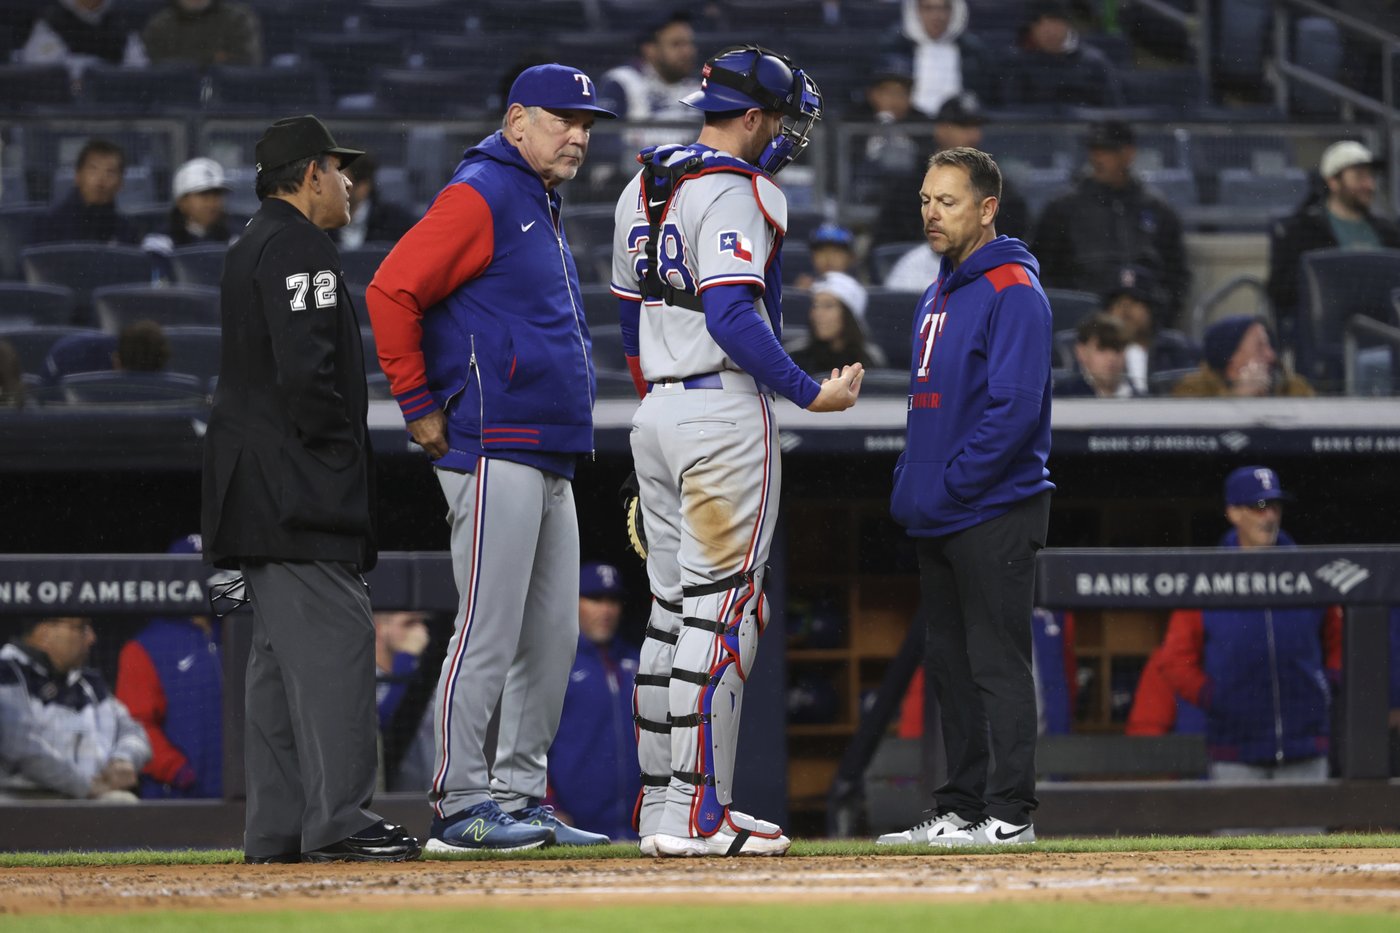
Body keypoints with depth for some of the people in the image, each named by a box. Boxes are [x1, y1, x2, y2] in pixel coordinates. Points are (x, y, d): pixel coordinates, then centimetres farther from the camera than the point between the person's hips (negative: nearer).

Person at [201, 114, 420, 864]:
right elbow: (306, 370, -21)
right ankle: (337, 821, -18)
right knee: (333, 637, -13)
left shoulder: (252, 246, 22)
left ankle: (277, 827, 9)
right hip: (298, 485, -11)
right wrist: (339, 452, -13)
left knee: (281, 648, 10)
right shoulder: (298, 247, -11)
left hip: (256, 486, 11)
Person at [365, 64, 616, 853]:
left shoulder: (544, 210, 21)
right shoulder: (480, 197, -9)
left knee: (552, 635, 10)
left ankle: (520, 796, 15)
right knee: (491, 631, -10)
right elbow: (392, 292, -17)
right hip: (495, 454, -10)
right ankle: (463, 805, -8)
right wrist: (420, 404, -15)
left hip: (551, 462, 10)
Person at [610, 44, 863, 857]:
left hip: (656, 414, 9)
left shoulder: (643, 189, 16)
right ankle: (695, 813, -11)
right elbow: (731, 316, -23)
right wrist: (812, 393, -17)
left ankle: (661, 803, 14)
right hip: (724, 413, -9)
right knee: (723, 608, -8)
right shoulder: (740, 192, -13)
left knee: (674, 608, 13)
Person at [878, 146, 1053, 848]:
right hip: (935, 520, 9)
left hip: (995, 513, -9)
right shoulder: (937, 296, 18)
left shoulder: (1013, 291, -11)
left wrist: (950, 486, -17)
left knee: (997, 662, -8)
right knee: (950, 665, 11)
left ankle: (1009, 813, -8)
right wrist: (910, 489, 13)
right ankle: (959, 809, 16)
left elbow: (1014, 408, -19)